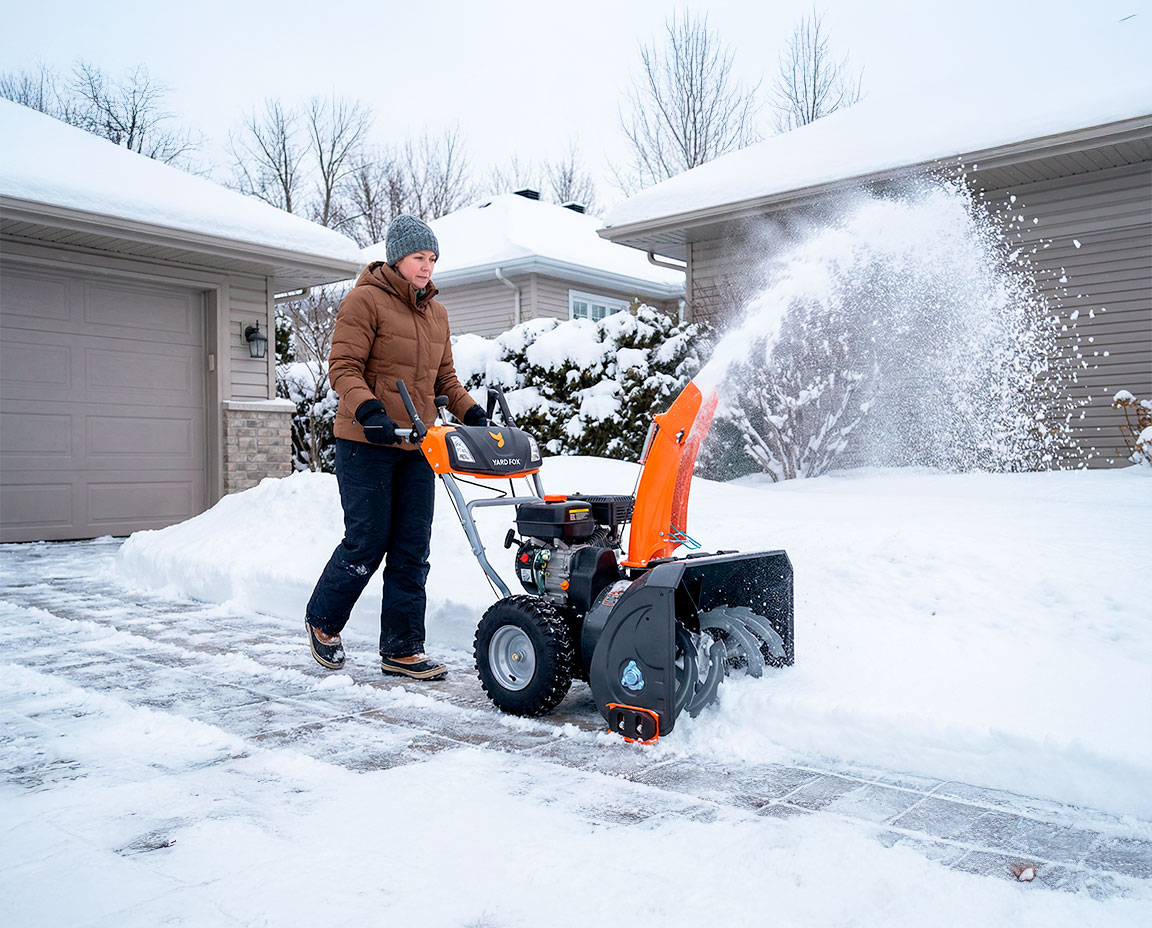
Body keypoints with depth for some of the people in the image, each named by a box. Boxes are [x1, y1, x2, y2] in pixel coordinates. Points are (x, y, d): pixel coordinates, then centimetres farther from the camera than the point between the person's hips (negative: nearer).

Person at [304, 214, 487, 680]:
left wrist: (473, 414, 4)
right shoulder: (365, 300, -6)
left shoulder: (436, 312, 15)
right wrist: (369, 410, -29)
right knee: (367, 541, -1)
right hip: (366, 443, -6)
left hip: (416, 446, 6)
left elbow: (444, 378, 20)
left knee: (412, 550, 4)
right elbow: (343, 367, -13)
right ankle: (322, 620, 25)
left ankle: (402, 650, 12)